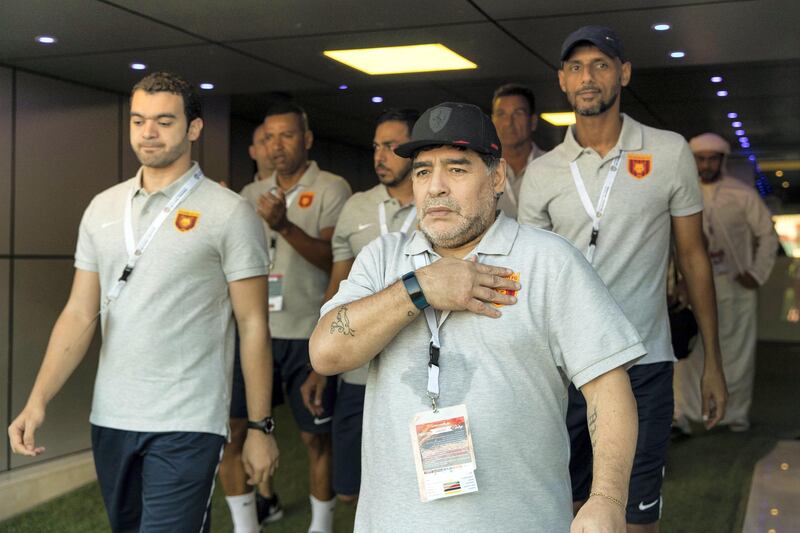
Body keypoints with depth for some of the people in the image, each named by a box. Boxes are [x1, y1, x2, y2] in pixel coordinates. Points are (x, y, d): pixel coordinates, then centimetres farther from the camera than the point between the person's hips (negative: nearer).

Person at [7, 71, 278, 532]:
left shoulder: (230, 214, -6)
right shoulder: (103, 208, 8)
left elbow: (253, 325, -5)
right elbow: (80, 314, 7)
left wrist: (261, 427, -6)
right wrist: (38, 400, -5)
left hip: (187, 425, -5)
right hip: (110, 420, 5)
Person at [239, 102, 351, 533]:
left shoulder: (331, 189, -3)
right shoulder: (253, 194, 13)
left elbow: (334, 259, -14)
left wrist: (285, 227, -27)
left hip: (307, 333, -4)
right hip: (257, 330, 5)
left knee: (315, 435, 3)